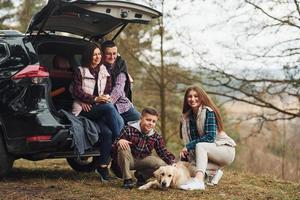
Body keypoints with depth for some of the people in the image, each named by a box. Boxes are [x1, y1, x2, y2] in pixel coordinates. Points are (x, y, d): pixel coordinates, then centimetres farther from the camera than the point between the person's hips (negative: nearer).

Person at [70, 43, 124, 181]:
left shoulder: (103, 71, 21)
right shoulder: (80, 71, 7)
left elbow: (107, 92, 21)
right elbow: (76, 91, -2)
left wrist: (105, 97, -4)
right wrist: (95, 99, -13)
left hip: (100, 110, 4)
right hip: (84, 109, -4)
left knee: (107, 132, -27)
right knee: (110, 108, -34)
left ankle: (103, 165, -22)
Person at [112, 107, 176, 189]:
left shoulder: (156, 137, -6)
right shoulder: (129, 129, -17)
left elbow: (163, 152, -4)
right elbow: (114, 147, -18)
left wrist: (173, 162, -22)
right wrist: (119, 141, -43)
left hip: (142, 161, 3)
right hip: (128, 160, -3)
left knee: (162, 164, -21)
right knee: (123, 147, -34)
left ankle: (141, 175, 9)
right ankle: (127, 179, -22)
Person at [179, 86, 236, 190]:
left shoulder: (209, 112, -15)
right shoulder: (186, 118, 4)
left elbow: (210, 137, -24)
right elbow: (186, 139, 5)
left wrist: (188, 146, -26)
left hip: (225, 150, -7)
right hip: (205, 153, 7)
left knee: (200, 145, -34)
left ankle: (199, 181, -50)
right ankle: (214, 171, 6)